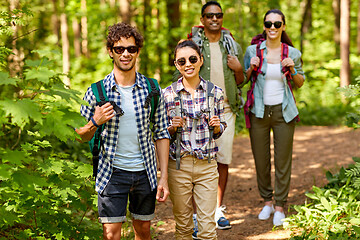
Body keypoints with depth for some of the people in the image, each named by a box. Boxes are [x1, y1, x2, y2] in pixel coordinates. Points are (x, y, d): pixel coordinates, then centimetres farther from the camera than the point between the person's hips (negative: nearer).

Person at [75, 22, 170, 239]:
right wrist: (95, 123, -19)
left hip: (145, 172, 2)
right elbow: (80, 136, 3)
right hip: (113, 172, -2)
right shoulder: (97, 91, -5)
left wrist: (164, 177, -1)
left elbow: (162, 134, 3)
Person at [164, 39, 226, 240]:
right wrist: (173, 127, -14)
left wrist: (216, 126, -10)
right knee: (183, 224, 10)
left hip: (207, 165, 0)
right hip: (179, 164, 0)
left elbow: (220, 130, 11)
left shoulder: (215, 92, 1)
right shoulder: (168, 94, -2)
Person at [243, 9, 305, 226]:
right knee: (261, 159, 7)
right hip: (259, 111, 1)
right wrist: (252, 68, -10)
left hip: (283, 111, -1)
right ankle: (267, 201, 25)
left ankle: (280, 207, 13)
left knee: (283, 160, 1)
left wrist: (293, 70, -9)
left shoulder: (293, 53, 0)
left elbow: (300, 83, 11)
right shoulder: (253, 51, -1)